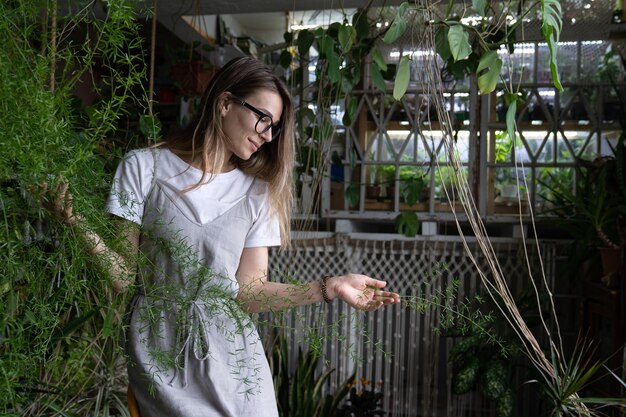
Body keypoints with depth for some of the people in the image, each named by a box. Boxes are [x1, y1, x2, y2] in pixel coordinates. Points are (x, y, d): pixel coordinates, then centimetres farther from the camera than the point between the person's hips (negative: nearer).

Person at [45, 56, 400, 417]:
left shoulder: (257, 191, 3)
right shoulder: (144, 167, -5)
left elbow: (249, 291, -3)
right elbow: (124, 277, -7)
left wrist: (328, 287, -14)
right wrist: (79, 225, -24)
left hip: (233, 359, 3)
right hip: (160, 358, -2)